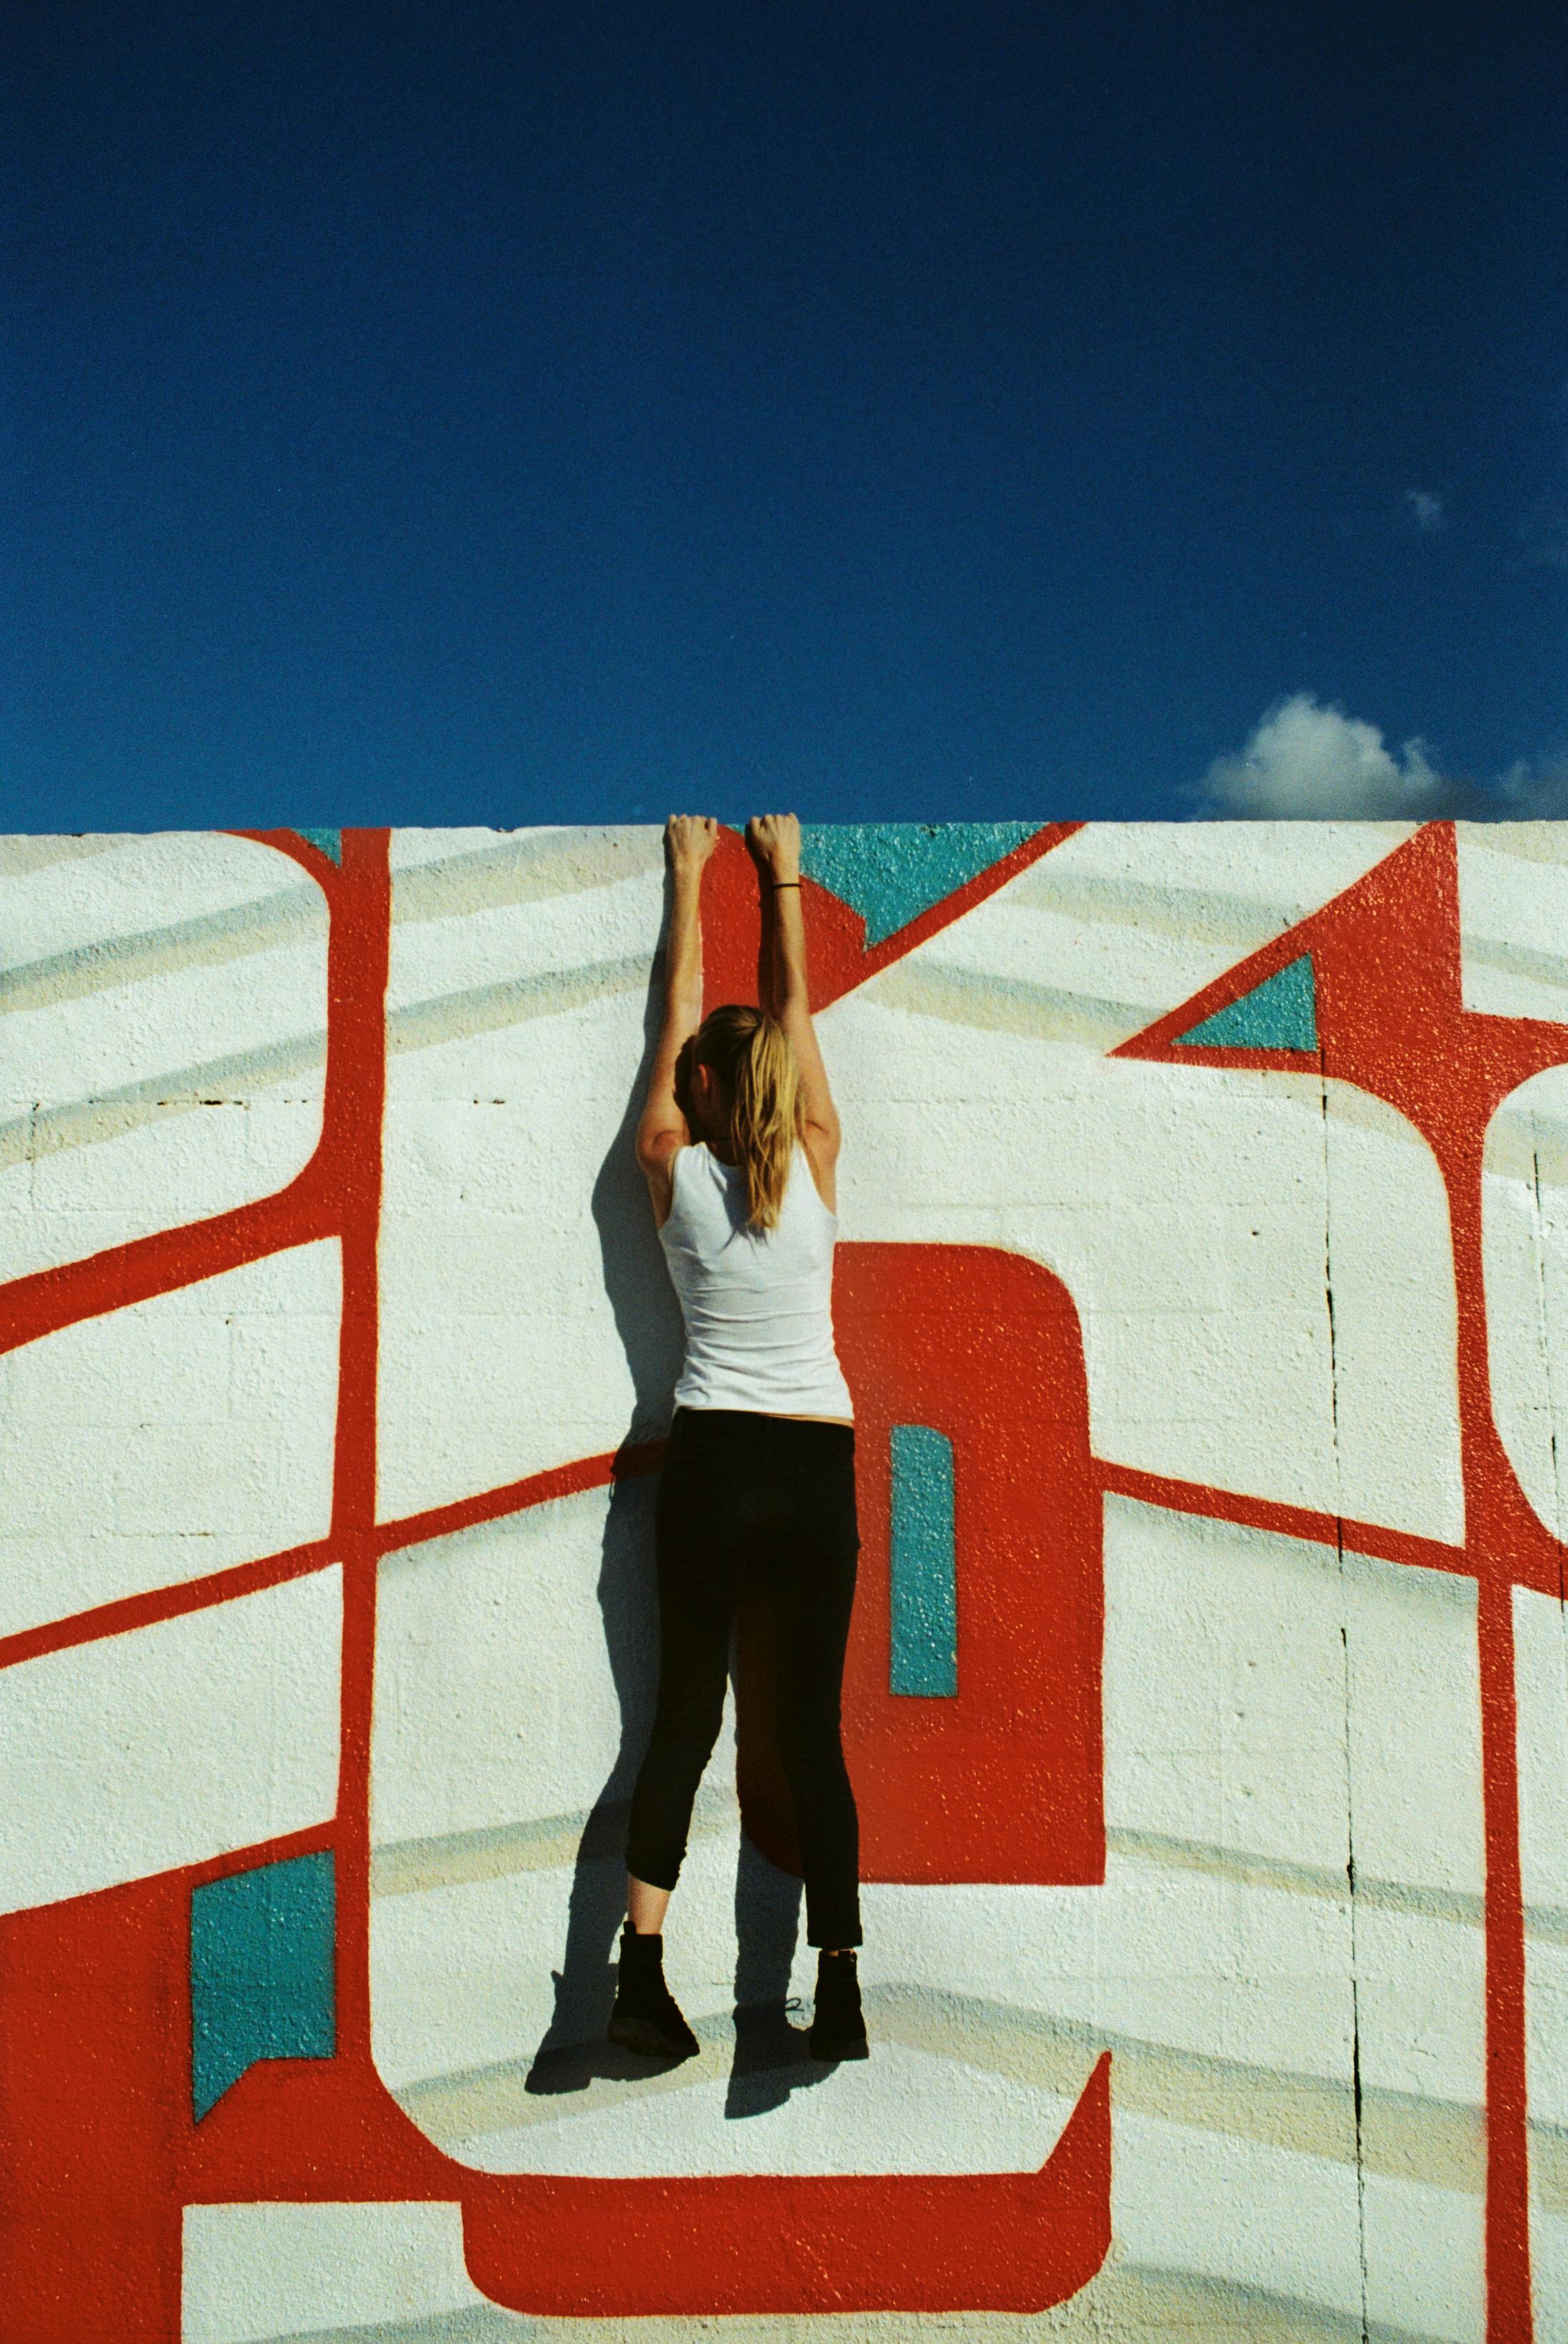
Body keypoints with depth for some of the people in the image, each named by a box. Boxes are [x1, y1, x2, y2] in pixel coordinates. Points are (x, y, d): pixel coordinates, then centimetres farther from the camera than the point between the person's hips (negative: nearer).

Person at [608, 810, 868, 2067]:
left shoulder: (674, 1167, -1)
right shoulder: (815, 1161, 0)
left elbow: (681, 1010, 11)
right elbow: (796, 1009, 13)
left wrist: (690, 877, 23)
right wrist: (783, 879, 25)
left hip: (712, 1463, 0)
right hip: (817, 1466, 1)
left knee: (685, 1709, 4)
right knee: (813, 1724, 4)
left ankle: (644, 1967, -7)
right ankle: (841, 1989, 4)